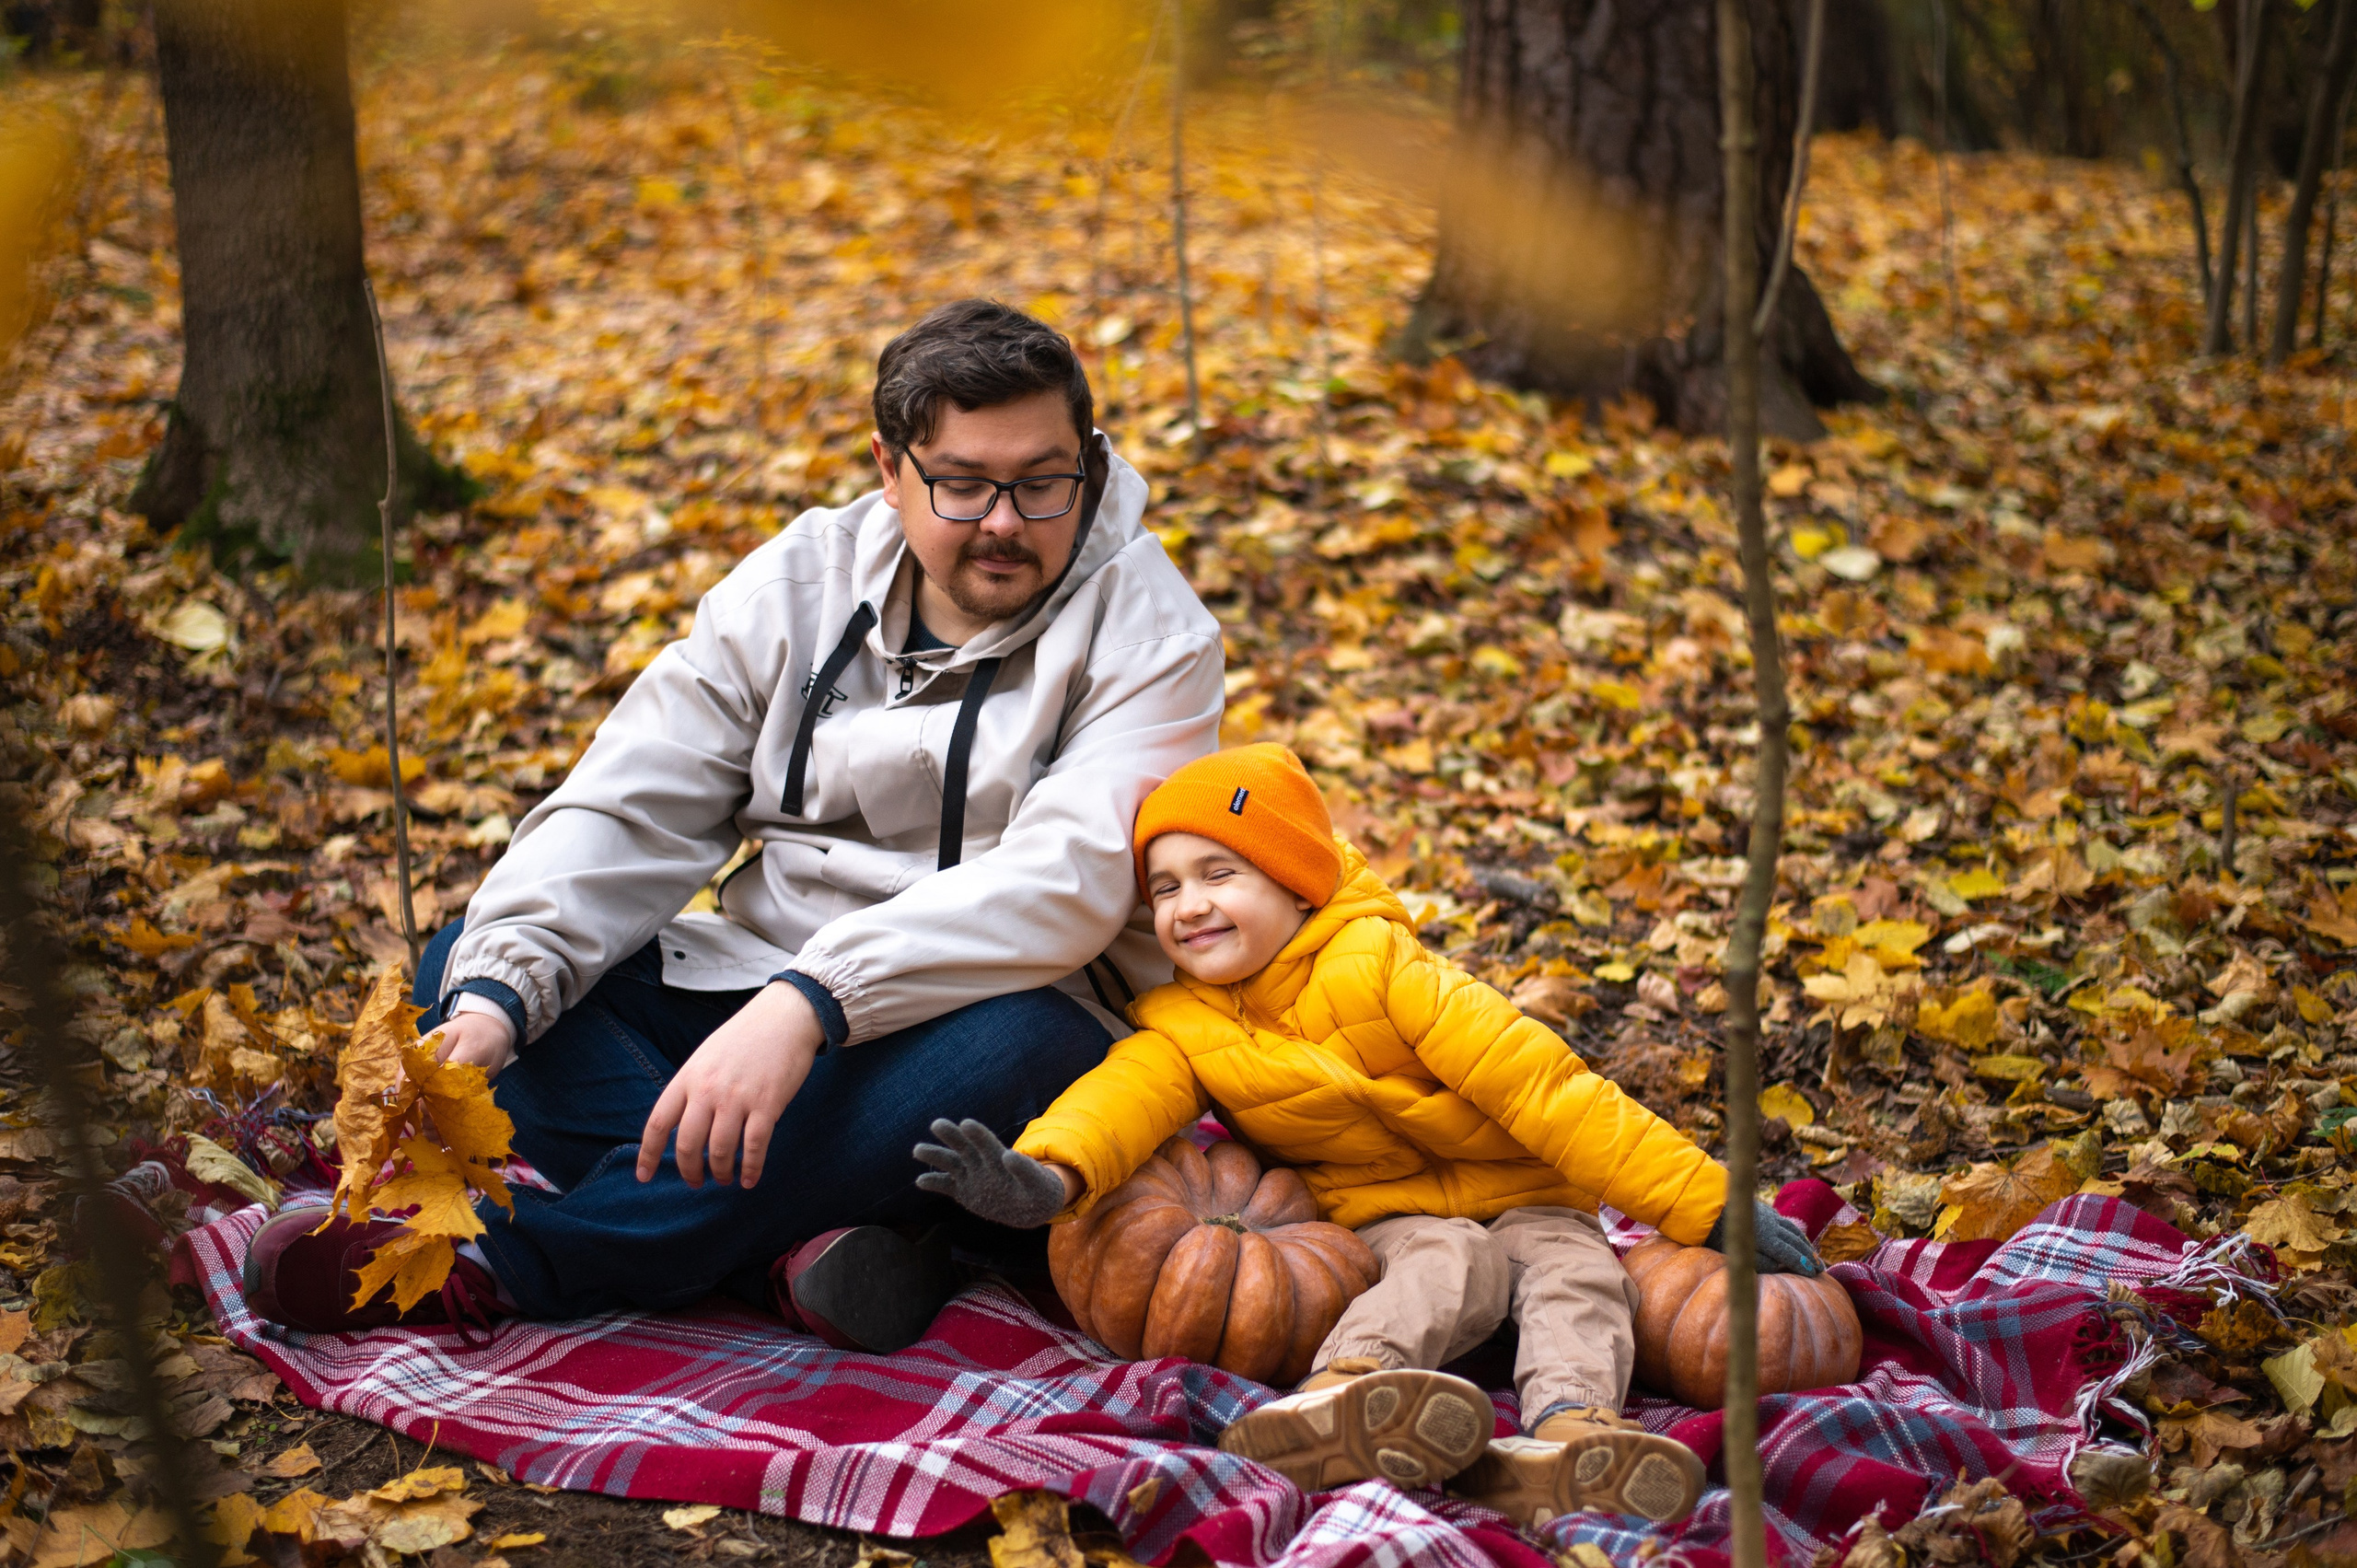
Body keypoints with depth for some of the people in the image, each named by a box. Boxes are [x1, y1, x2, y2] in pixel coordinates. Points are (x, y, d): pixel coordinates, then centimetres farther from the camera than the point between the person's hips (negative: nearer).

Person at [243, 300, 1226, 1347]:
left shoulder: (1146, 636, -10)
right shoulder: (799, 583, 3)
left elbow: (1066, 878, -26)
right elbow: (629, 810, -5)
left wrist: (809, 1005, -39)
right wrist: (494, 997, -24)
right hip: (763, 993, 4)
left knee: (1021, 1044, -40)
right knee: (460, 962, -13)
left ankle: (493, 1259, -35)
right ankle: (784, 1235, -35)